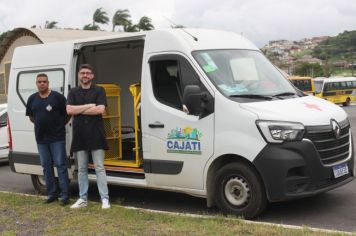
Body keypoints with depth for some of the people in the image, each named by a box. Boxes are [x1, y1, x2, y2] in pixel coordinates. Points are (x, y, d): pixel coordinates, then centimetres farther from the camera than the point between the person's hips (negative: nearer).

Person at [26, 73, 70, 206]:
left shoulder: (58, 97, -5)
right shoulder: (32, 99, 8)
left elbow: (68, 114, 0)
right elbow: (31, 117, 19)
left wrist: (60, 125, -3)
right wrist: (40, 124, 9)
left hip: (57, 137, -5)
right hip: (41, 138, 5)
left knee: (60, 165, -3)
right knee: (46, 166, 10)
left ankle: (65, 195, 1)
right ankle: (51, 193, 20)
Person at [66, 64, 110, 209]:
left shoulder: (99, 91, 4)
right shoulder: (73, 92, 12)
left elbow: (101, 109, -10)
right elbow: (69, 110, -4)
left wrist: (79, 110, -6)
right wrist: (89, 106, -9)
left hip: (96, 135, -3)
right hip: (79, 135, 3)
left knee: (99, 168, -3)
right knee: (82, 169, 8)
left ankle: (105, 199, -1)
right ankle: (83, 199, 15)